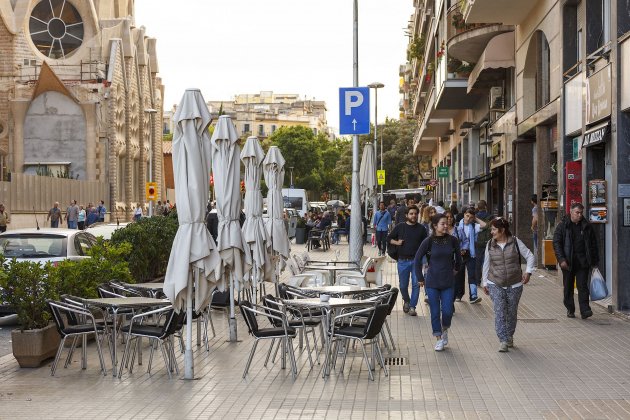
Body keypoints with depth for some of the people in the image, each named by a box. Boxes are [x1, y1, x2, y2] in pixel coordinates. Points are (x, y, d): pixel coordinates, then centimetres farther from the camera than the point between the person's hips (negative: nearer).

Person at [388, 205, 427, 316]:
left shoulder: (421, 228, 4)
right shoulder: (400, 227, 4)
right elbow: (389, 238, 12)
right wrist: (396, 242, -7)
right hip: (403, 260, 1)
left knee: (416, 284, -7)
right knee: (403, 285, 9)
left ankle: (412, 306, 2)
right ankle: (406, 301, 36)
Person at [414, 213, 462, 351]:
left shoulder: (452, 240, -4)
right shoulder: (428, 241, -10)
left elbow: (458, 257, 16)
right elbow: (417, 260, -4)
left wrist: (456, 269, 23)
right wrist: (421, 279, -1)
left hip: (448, 281, 2)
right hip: (432, 282, -1)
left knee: (447, 311, -2)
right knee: (435, 312, 3)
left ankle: (445, 330, 29)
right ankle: (439, 339, 17)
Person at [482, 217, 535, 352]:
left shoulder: (515, 242, -4)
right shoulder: (490, 245, 2)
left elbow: (530, 257, 1)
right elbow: (486, 264, 10)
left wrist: (528, 271, -11)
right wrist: (485, 282, 11)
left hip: (514, 284, 0)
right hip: (495, 285, 0)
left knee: (512, 312, 10)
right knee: (499, 312, -11)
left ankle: (510, 337, 31)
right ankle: (503, 341, -10)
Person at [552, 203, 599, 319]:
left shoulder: (587, 227, 8)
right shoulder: (562, 226, 0)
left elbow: (593, 244, 12)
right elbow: (556, 243, -4)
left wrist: (595, 261, 8)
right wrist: (561, 259, -14)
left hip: (583, 262, 1)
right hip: (568, 262, -1)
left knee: (582, 285, -7)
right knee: (568, 287, 8)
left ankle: (584, 310, -9)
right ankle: (570, 309, 20)